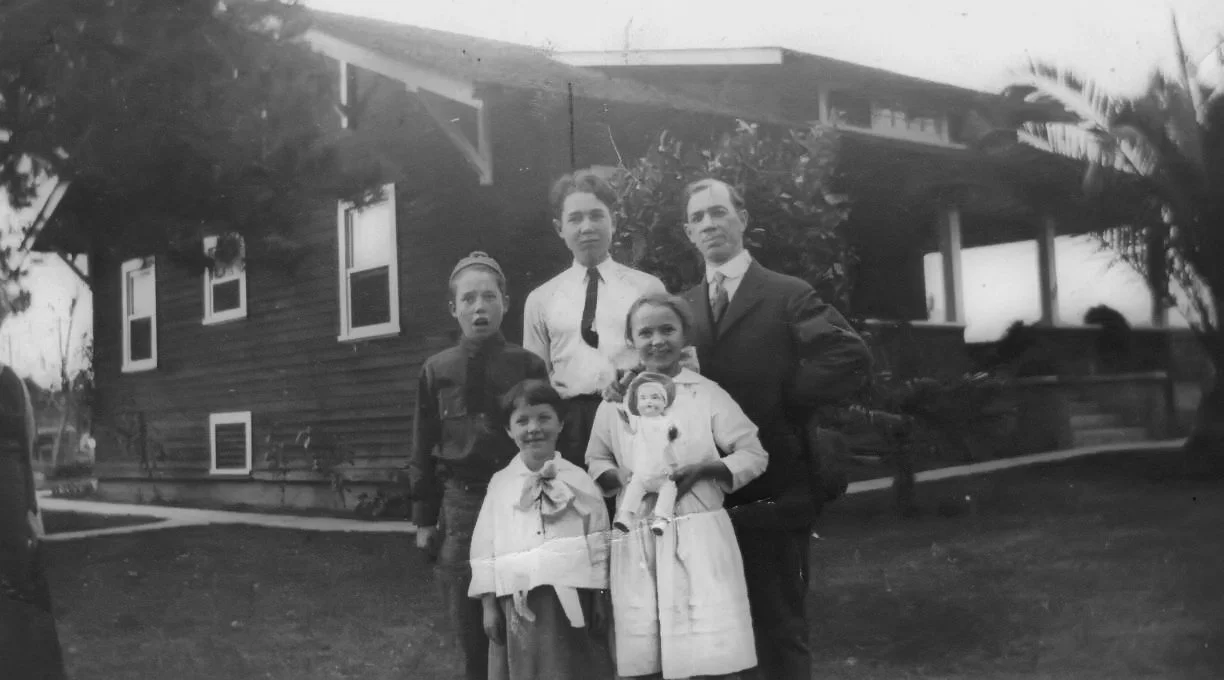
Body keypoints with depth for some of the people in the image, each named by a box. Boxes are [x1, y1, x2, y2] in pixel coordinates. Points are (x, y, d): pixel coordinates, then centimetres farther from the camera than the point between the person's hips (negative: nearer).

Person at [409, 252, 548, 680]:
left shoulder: (528, 366, -1)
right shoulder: (436, 371, 3)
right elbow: (423, 450, 7)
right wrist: (424, 519, 6)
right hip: (460, 505, 1)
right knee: (470, 635, 7)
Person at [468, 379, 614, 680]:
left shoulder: (579, 480, 2)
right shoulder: (501, 483, 3)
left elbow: (598, 543, 4)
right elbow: (485, 549, 4)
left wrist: (599, 598, 3)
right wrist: (489, 605, 2)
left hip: (571, 601, -1)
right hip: (518, 602, 1)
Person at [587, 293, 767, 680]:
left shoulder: (707, 394, 2)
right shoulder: (615, 402, 8)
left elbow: (754, 455, 3)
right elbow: (596, 462, 16)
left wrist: (701, 469, -12)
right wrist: (624, 479, -5)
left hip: (699, 537, -2)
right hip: (636, 542, 2)